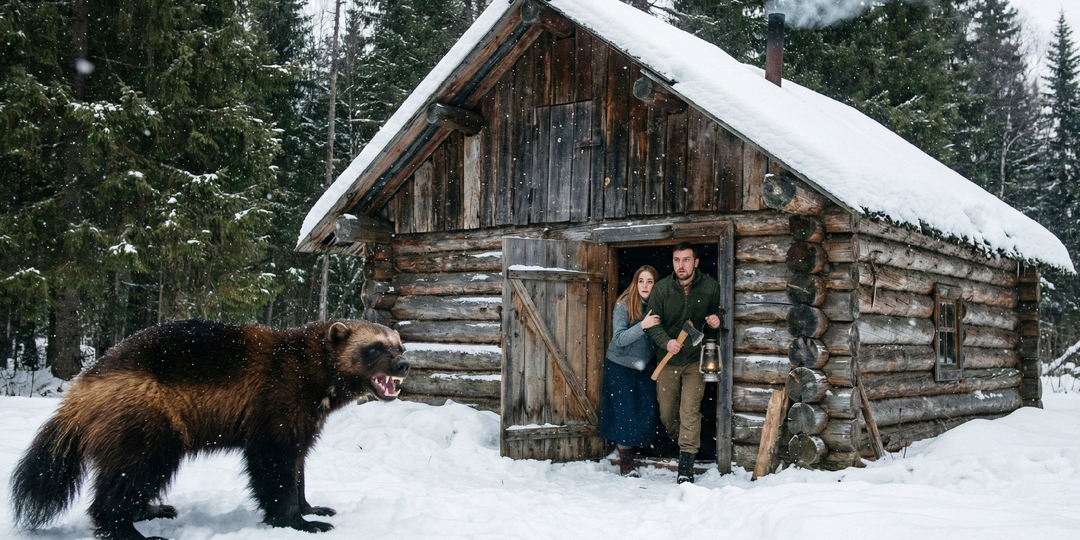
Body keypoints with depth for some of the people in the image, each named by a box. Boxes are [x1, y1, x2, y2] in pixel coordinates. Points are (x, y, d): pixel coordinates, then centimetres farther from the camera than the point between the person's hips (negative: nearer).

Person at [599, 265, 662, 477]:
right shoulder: (624, 305, -17)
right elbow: (619, 339, -23)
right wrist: (643, 325, -34)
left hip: (645, 366, 4)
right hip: (620, 366, -4)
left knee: (646, 412, 1)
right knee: (624, 412, -2)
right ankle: (626, 463, 10)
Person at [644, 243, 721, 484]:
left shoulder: (710, 287, -6)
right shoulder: (661, 289, -7)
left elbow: (717, 313, 11)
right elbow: (653, 323, -6)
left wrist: (716, 321, -13)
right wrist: (666, 342, -25)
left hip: (695, 359, -1)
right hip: (668, 360, 2)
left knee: (690, 410, -11)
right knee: (666, 412, 9)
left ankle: (686, 461, -7)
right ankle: (679, 442, 37)